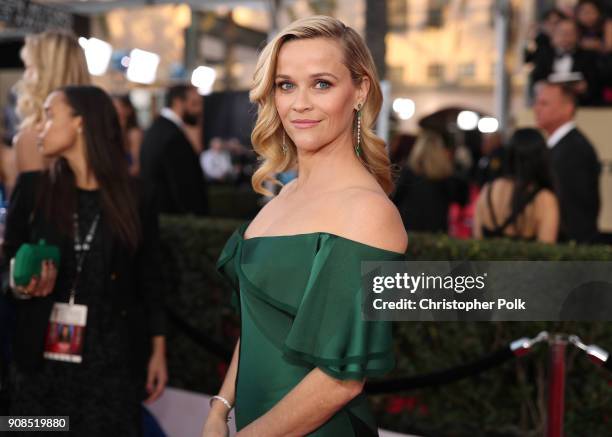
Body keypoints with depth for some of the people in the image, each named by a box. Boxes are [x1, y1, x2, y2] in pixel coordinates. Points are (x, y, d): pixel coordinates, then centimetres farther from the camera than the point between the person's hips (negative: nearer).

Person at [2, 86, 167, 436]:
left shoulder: (135, 200, -1)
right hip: (42, 357, 2)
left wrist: (158, 351, 3)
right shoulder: (33, 189, 2)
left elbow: (149, 281, 4)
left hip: (112, 357, -1)